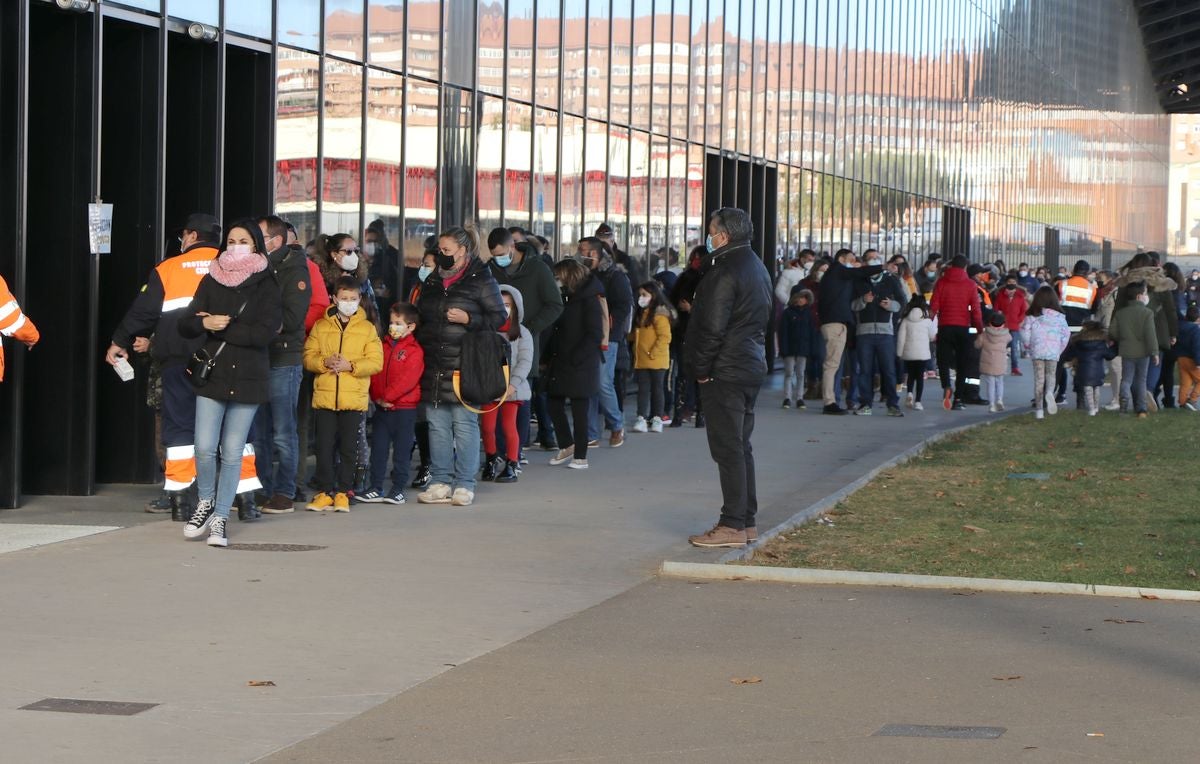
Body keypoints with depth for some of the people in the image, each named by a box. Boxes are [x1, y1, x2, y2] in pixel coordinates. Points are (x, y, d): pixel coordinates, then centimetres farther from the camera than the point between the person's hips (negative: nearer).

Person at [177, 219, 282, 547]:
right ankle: (205, 503, 18)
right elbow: (185, 325, 5)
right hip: (212, 374, 2)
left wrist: (222, 328, -10)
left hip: (248, 379, -2)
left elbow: (265, 333, -12)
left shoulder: (268, 286, 1)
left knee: (233, 452, 0)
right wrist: (205, 323, -16)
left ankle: (220, 518, 10)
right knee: (204, 448, -7)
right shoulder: (212, 280, 9)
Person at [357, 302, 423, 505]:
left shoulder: (414, 351, -7)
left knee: (402, 451, 2)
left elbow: (407, 380, -16)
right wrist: (377, 397, -6)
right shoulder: (383, 346, 11)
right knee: (378, 449, 6)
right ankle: (375, 488, 10)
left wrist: (386, 396, -17)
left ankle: (398, 489, 8)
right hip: (381, 408, 5)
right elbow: (374, 372, 8)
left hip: (404, 409, -5)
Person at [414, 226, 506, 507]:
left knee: (464, 425, -4)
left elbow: (499, 318, -4)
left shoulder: (481, 281, -3)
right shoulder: (432, 281, 17)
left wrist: (469, 320, -16)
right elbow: (420, 318, 27)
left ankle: (464, 485, 1)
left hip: (464, 367, -6)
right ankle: (440, 482, 12)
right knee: (437, 425, 7)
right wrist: (419, 342, 14)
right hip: (434, 366, 6)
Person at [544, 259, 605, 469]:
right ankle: (566, 446, 25)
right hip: (559, 364, 8)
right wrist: (546, 358, 10)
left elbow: (595, 334, -14)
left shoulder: (589, 300, -10)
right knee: (555, 405, 9)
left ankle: (581, 456, 6)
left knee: (579, 410, -1)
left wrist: (576, 358, -19)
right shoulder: (565, 298, 14)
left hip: (580, 366, -8)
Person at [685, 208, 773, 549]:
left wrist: (701, 369, -10)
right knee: (741, 445, 15)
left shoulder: (726, 272, -17)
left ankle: (733, 526, -7)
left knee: (728, 448, -7)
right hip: (752, 367, 10)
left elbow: (712, 327, -20)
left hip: (724, 371, -10)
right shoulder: (758, 268, 14)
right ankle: (747, 521, 18)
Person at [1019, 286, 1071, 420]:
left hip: (1037, 351, 0)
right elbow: (1066, 334, 2)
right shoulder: (1059, 316, -1)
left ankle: (1039, 409, 3)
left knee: (1038, 378, 5)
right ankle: (1049, 392, -19)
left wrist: (1028, 345, 17)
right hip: (1053, 352, 0)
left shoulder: (1031, 316, -3)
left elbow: (1025, 335, -2)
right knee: (1051, 375, 15)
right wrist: (1060, 349, 15)